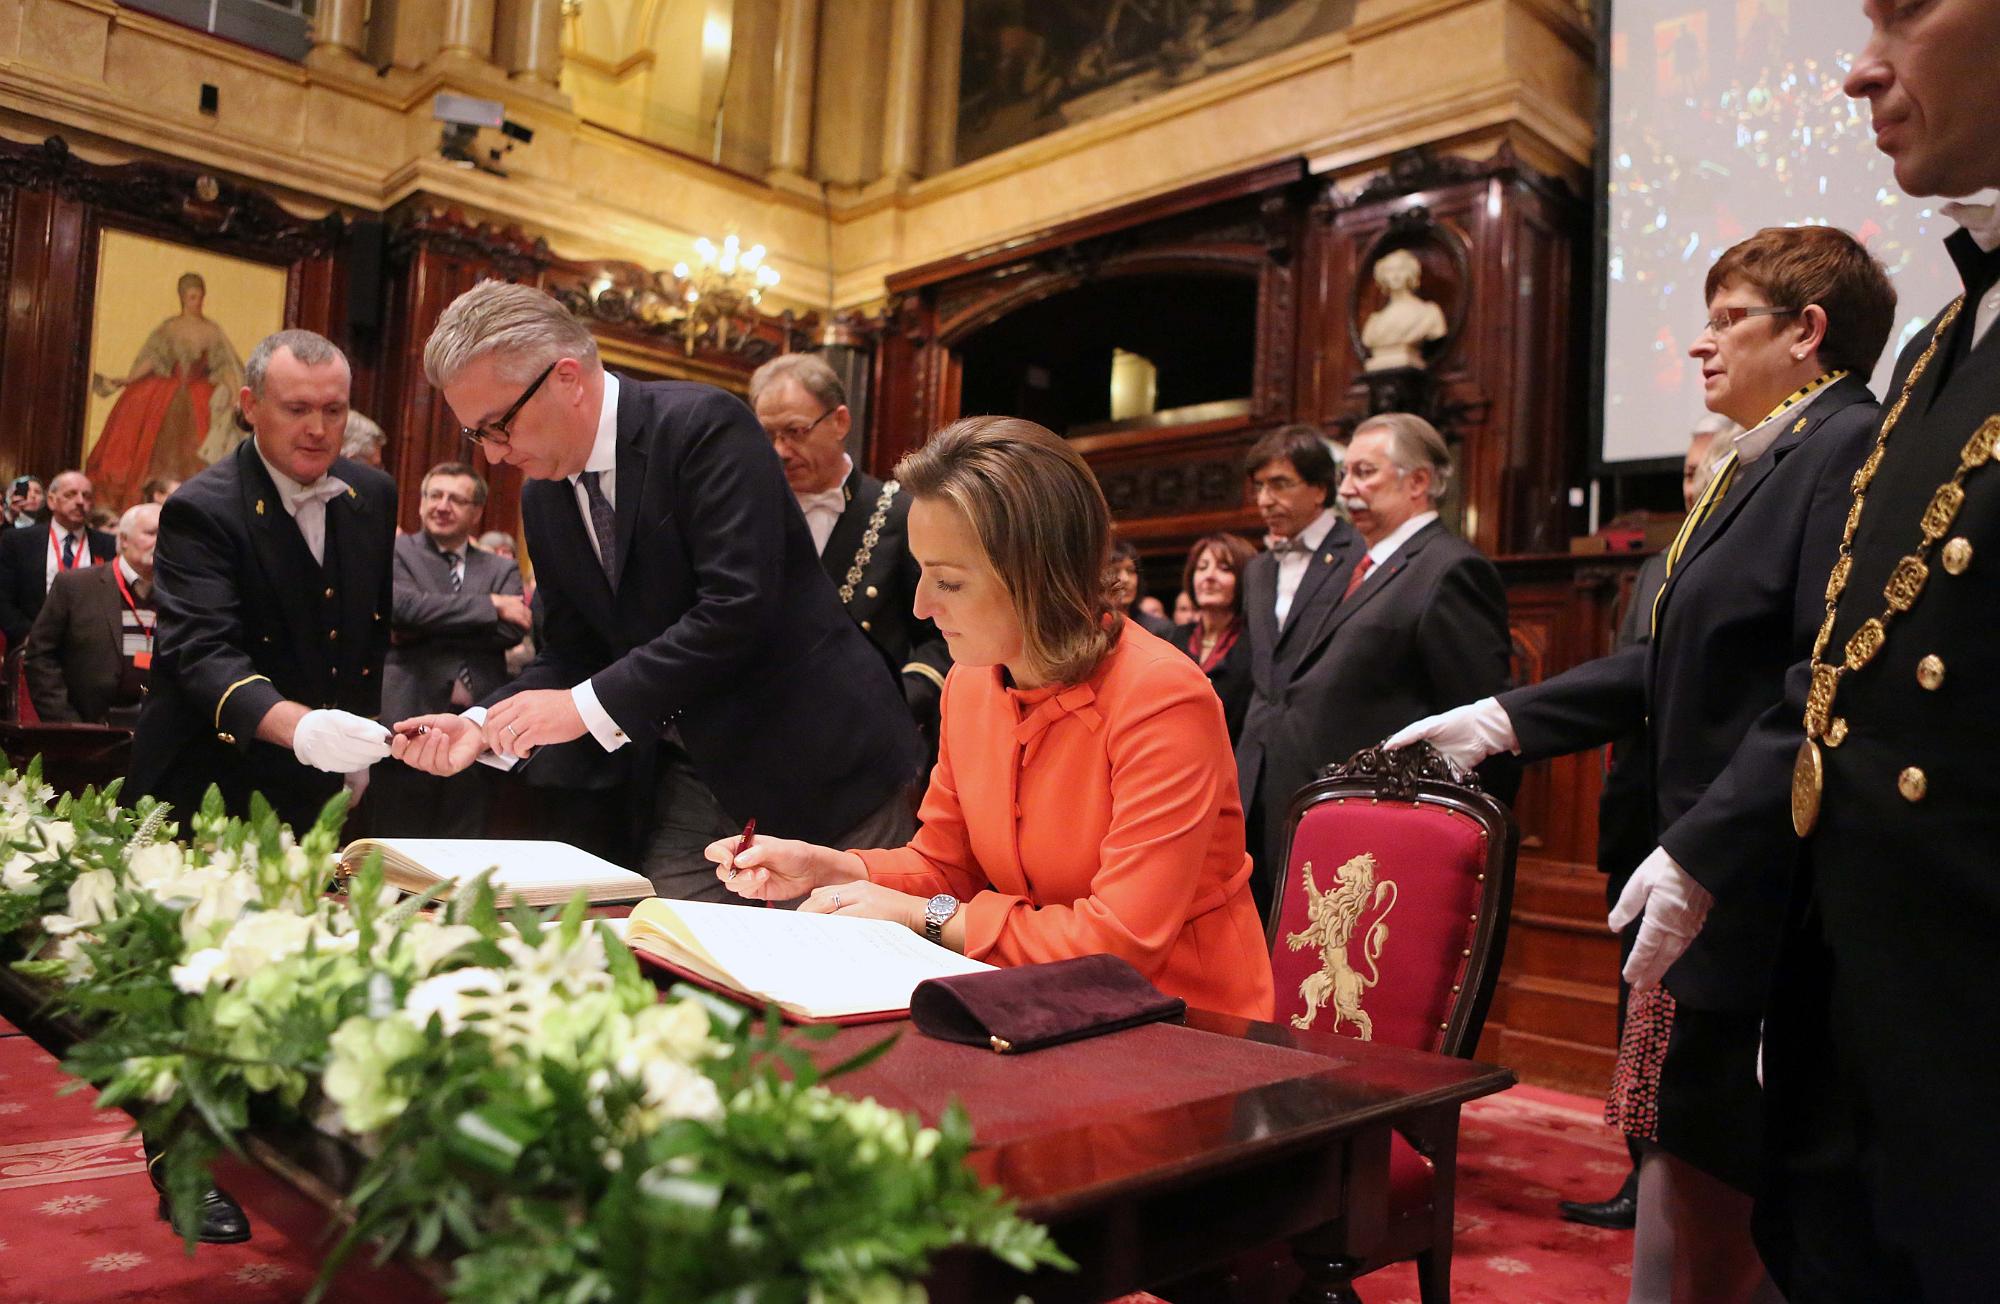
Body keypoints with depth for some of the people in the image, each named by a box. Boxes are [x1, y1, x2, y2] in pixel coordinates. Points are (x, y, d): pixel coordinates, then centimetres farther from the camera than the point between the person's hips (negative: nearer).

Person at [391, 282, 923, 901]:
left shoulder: (705, 425, -16)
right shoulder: (542, 500, 7)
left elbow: (738, 606, -26)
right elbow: (569, 654, 11)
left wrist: (590, 706, -23)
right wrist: (483, 725, -7)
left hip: (816, 763, -6)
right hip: (687, 785, 6)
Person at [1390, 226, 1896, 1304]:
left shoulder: (1851, 449, -12)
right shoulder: (1758, 465, 17)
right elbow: (1677, 665, 17)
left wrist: (1699, 855, -24)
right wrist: (1501, 721, 14)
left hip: (1768, 900, -9)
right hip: (1704, 891, 9)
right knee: (1686, 1181, 16)